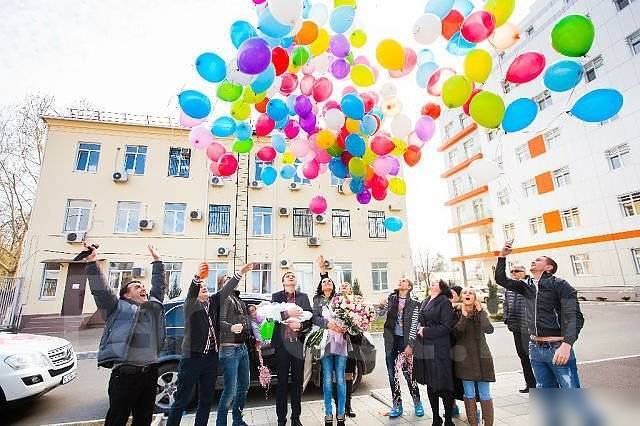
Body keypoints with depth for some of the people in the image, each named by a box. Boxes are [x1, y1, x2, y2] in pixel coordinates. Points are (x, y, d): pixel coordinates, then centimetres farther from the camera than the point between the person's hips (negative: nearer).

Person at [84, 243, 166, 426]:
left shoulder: (153, 306, 16)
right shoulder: (119, 307, 1)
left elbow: (159, 285, 23)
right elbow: (101, 289, -9)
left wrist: (157, 260, 25)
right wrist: (92, 261, -18)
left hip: (150, 372, 6)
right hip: (125, 373, -5)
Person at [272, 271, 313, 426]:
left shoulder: (303, 297, 9)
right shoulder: (276, 296, 6)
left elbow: (310, 318, 2)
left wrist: (300, 325, -16)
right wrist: (287, 313, -21)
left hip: (298, 343, 2)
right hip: (282, 343, -1)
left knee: (298, 381, 10)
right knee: (282, 381, 6)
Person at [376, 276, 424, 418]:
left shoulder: (414, 303, -3)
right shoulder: (391, 298, 5)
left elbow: (414, 326, -5)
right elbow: (381, 314, 5)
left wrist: (410, 345, -10)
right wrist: (381, 305, -17)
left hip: (405, 340, -3)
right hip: (391, 339, 3)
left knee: (408, 372, 1)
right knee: (392, 373, 8)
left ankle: (417, 402, 23)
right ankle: (397, 404, 21)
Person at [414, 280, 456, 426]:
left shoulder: (444, 302, -6)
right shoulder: (425, 302, 14)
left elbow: (447, 326, -13)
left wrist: (426, 331, -14)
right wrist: (420, 329, 4)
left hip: (439, 350, -7)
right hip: (424, 349, 7)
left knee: (443, 386, 3)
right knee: (430, 385, 15)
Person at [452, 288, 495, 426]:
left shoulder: (481, 312, 2)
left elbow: (489, 330, -15)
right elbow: (455, 333, -14)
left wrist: (480, 311, -21)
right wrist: (463, 316, -22)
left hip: (481, 356, 1)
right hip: (464, 357, -1)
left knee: (484, 394, 5)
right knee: (469, 394, 7)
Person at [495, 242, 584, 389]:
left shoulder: (560, 285, -6)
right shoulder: (527, 286, 10)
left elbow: (574, 317, -14)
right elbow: (501, 279, 13)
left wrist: (566, 344, -27)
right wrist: (502, 256, 3)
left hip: (557, 347, -5)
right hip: (535, 348, 6)